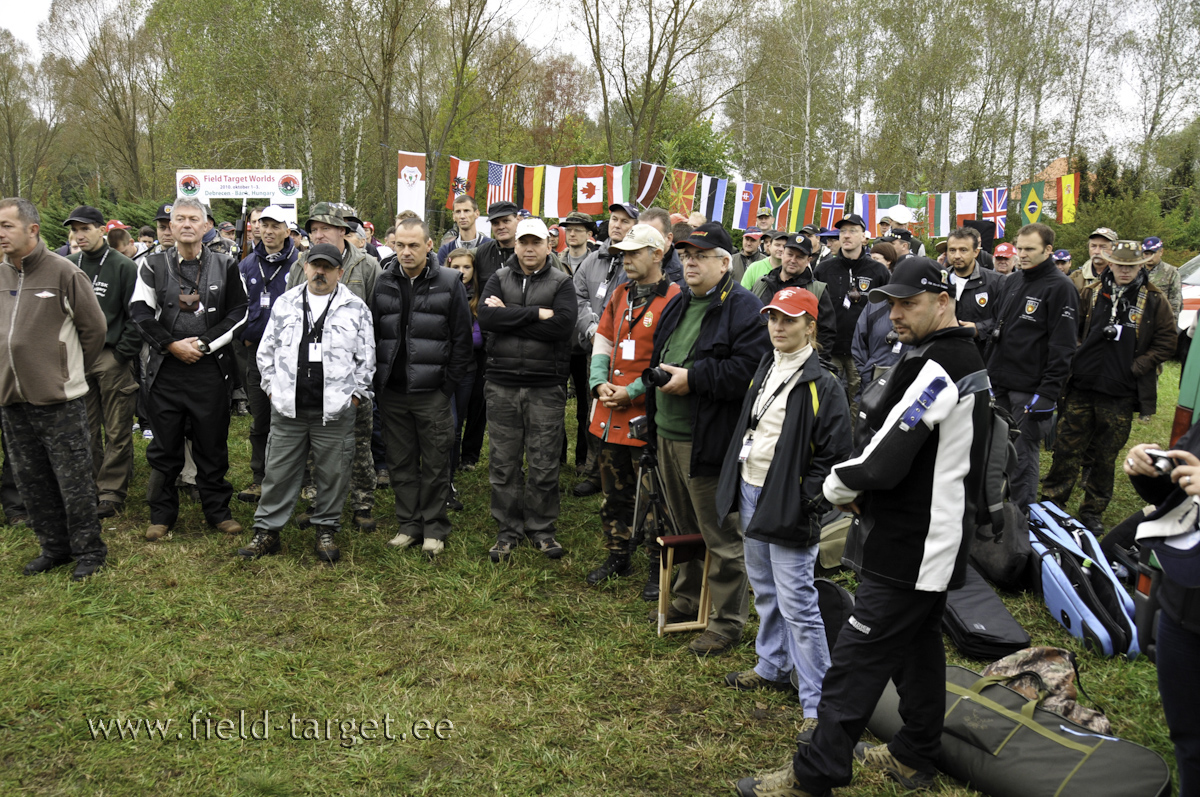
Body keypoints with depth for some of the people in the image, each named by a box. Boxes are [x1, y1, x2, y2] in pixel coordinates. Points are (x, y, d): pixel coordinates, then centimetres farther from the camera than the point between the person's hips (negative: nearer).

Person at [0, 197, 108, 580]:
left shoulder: (63, 272, -10)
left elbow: (94, 327, -5)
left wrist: (73, 371, 3)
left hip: (59, 399, -6)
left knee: (73, 480, 2)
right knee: (31, 479, 15)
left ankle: (88, 551, 16)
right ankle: (55, 547, 29)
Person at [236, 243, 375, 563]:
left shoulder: (356, 308, 4)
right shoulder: (284, 303, 10)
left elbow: (366, 359, 6)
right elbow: (266, 350, 15)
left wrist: (355, 393, 1)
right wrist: (272, 387, 9)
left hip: (335, 410, -1)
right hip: (287, 407, 2)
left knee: (333, 473, 6)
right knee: (279, 471, 7)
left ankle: (326, 531, 22)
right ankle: (266, 531, 19)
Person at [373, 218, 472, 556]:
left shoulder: (449, 282, -3)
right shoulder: (384, 283, 7)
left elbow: (462, 338, -2)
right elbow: (373, 334, 12)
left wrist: (450, 383, -6)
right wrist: (378, 380, 5)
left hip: (432, 392, -3)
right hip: (392, 390, 3)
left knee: (435, 464, 4)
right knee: (401, 463, 11)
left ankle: (435, 527, 17)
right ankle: (409, 524, 23)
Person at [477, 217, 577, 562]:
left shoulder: (561, 283, 3)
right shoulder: (500, 278, 10)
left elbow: (562, 326, -15)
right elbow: (486, 317, -9)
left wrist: (509, 317, -11)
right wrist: (535, 313, -14)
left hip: (546, 387, -2)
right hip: (502, 384, 2)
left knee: (544, 464, 4)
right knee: (503, 462, 7)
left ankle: (541, 528, 20)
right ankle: (508, 530, 20)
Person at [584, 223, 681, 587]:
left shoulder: (674, 299, -11)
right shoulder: (620, 294, 12)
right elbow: (602, 340, 14)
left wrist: (632, 392, -16)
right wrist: (600, 383, -1)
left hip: (648, 414, -7)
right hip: (611, 413, 7)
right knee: (614, 492, 17)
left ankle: (658, 568, 16)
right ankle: (618, 557, 32)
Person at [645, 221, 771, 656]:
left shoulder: (745, 309, -13)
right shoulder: (677, 306, 15)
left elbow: (747, 371, -23)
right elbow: (658, 357, 26)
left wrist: (692, 378, -21)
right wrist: (660, 376, 7)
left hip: (709, 440, -9)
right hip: (668, 436, 9)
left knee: (721, 535, 1)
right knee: (684, 526, 23)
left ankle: (727, 622, 15)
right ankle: (687, 598, 40)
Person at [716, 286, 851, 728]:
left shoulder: (822, 384, -14)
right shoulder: (765, 368, 11)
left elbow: (834, 454, -15)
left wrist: (809, 504, -18)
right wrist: (734, 483, 15)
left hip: (789, 504, -8)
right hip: (751, 493, 8)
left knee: (797, 604, -6)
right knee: (764, 589, 22)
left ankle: (817, 705, 5)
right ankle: (774, 667, 40)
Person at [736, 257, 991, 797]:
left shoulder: (933, 368, -22)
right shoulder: (965, 359, 12)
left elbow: (882, 461, -26)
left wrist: (837, 486, -5)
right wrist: (861, 491, 7)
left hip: (908, 549, -11)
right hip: (937, 544, 11)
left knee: (856, 661, -4)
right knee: (918, 646, 21)